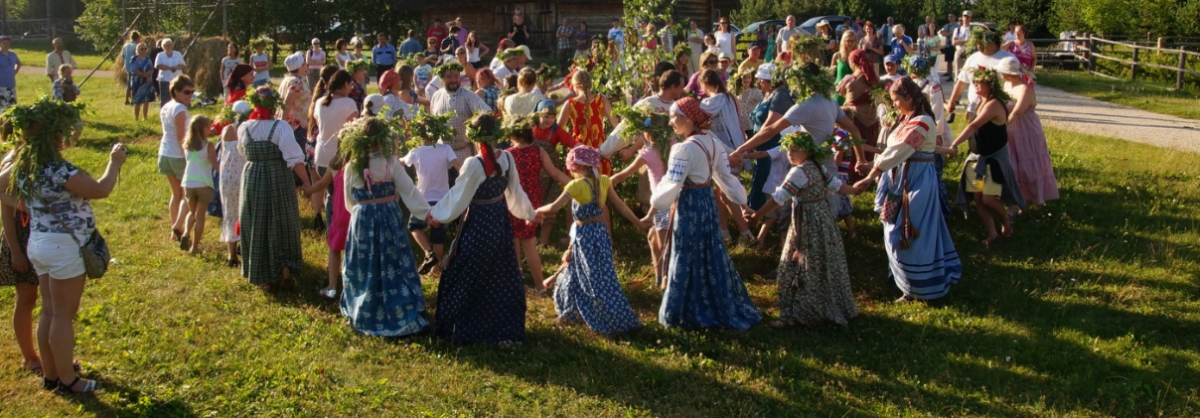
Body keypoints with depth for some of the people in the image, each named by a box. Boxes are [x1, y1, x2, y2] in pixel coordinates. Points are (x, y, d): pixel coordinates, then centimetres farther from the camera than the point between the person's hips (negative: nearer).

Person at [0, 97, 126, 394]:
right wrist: (115, 163, -3)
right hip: (64, 246, -8)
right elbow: (100, 190, -17)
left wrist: (26, 206, 10)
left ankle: (50, 374, 28)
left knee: (49, 312, 17)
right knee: (63, 315, 2)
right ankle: (67, 380, 12)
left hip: (39, 243, 8)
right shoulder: (59, 170, -23)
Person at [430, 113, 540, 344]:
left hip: (478, 225, -6)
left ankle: (459, 326, 19)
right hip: (501, 222, 6)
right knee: (502, 276, 16)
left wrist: (437, 215, 1)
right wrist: (529, 214, 22)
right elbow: (515, 192, 6)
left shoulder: (474, 164, -22)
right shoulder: (507, 158, -5)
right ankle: (506, 327, 23)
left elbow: (458, 197, -13)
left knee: (466, 277, 9)